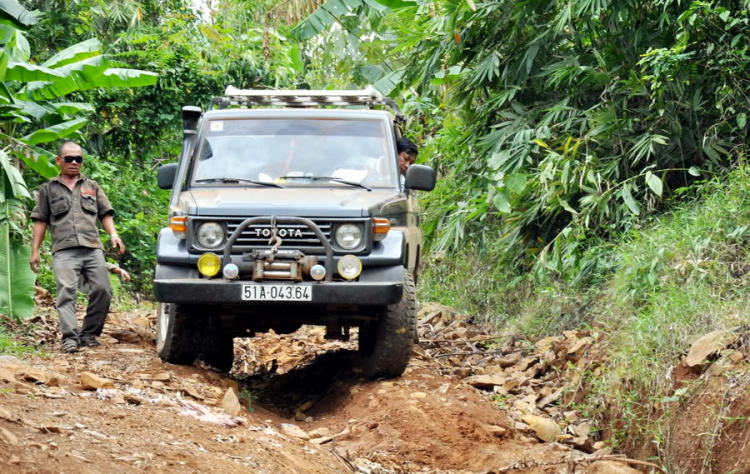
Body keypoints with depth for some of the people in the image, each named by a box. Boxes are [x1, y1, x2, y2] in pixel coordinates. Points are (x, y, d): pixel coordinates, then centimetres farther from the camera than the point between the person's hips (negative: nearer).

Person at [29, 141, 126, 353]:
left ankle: (89, 334, 5)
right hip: (64, 251, -2)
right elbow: (40, 221, 14)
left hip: (93, 248, 2)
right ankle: (70, 338, -21)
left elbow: (105, 214, 19)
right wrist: (35, 251, 6)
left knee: (102, 291, -8)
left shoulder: (92, 187, 23)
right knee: (66, 293, -15)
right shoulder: (48, 189, 18)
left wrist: (113, 234, -1)